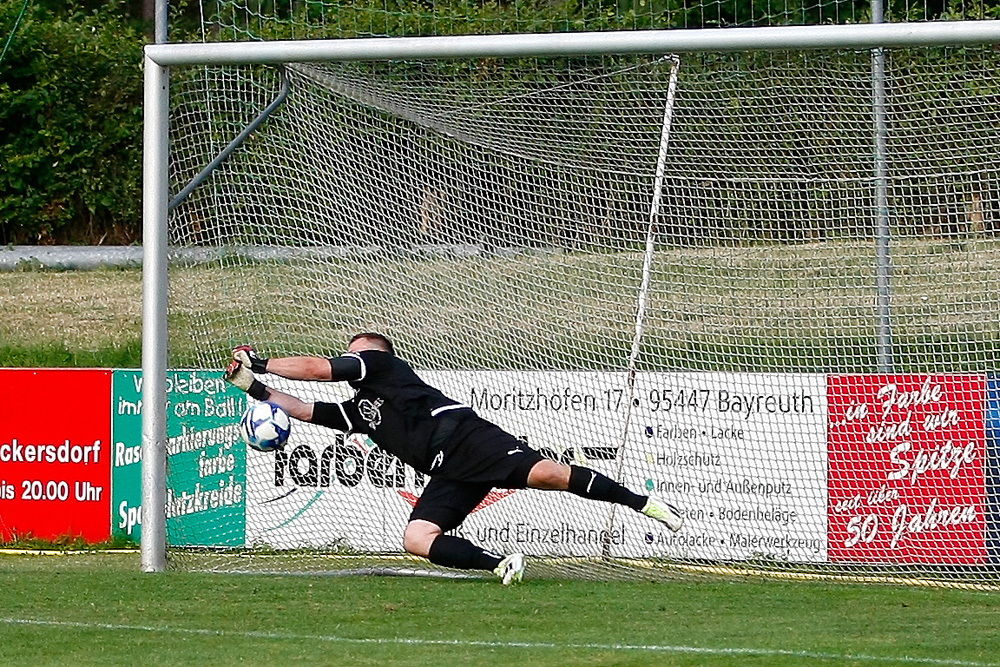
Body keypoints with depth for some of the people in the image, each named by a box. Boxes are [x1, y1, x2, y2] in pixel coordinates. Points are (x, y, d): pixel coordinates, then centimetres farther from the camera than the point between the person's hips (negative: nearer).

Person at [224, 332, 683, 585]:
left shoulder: (378, 363, 13)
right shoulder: (358, 412, 35)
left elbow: (315, 368, 6)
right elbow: (303, 409, 36)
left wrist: (261, 363, 14)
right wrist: (255, 387, 28)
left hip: (463, 436, -8)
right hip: (447, 474, 8)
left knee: (542, 472, -27)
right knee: (416, 539, -15)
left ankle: (643, 503, -28)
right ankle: (500, 565, -20)